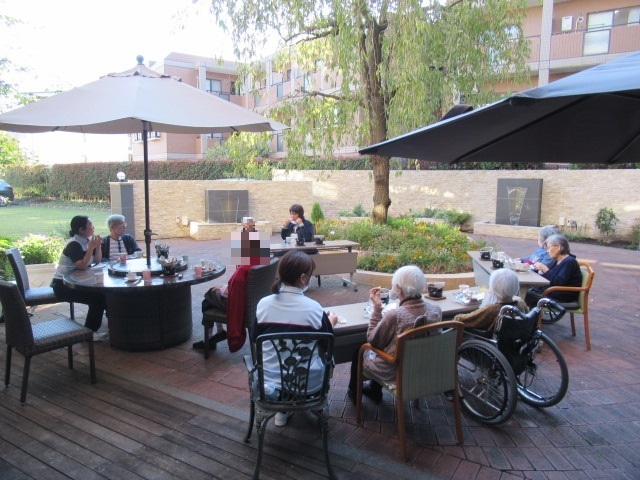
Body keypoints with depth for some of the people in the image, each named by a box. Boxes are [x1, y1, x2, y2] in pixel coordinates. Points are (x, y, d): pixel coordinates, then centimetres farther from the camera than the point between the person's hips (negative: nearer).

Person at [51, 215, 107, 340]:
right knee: (97, 297, -22)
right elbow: (82, 265, -28)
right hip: (63, 286, -8)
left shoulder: (87, 240, 6)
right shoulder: (73, 244, -18)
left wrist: (98, 245, -9)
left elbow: (97, 261, 5)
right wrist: (91, 247, -27)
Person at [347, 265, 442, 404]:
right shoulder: (436, 310, -17)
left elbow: (372, 341, -18)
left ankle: (354, 392, 47)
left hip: (393, 372, -5)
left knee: (358, 352, 24)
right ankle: (374, 390, 49)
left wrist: (377, 308, -17)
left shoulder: (394, 316, -34)